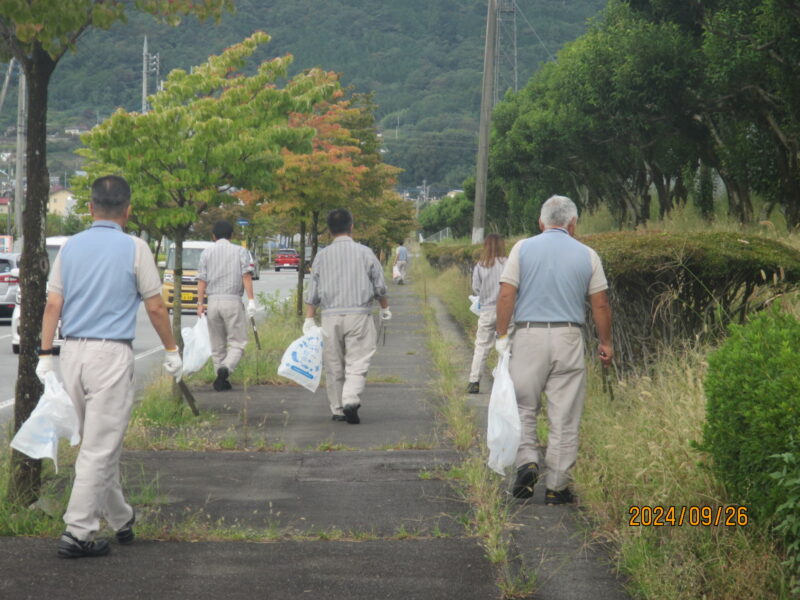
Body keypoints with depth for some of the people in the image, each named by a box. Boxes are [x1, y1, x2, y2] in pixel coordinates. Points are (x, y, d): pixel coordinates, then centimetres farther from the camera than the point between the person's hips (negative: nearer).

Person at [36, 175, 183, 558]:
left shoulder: (71, 247, 7)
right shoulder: (134, 249, -5)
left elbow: (53, 305, 4)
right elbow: (155, 307, -2)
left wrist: (45, 355, 8)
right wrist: (171, 351, 10)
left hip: (72, 353, 5)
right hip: (111, 354, -5)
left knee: (98, 444, 16)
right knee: (100, 448, -3)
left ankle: (121, 519, 29)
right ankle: (77, 532, -7)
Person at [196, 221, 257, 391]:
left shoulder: (207, 252, 11)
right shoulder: (240, 251, 7)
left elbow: (202, 280, 5)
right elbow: (246, 276, -4)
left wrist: (200, 303, 7)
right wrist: (251, 300, -7)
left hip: (213, 301, 2)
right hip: (232, 301, -2)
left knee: (217, 345, 10)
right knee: (237, 342, -1)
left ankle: (221, 380, 9)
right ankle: (226, 368, -27)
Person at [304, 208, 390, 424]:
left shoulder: (322, 256, 4)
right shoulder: (364, 253, 0)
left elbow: (312, 292, 5)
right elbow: (380, 286, 7)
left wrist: (309, 319, 12)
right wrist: (385, 309, 23)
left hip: (330, 316, 2)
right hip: (359, 315, -2)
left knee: (333, 366, 9)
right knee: (357, 364, -3)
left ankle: (337, 410, 13)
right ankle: (351, 400, -23)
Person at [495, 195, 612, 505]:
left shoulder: (523, 249, 2)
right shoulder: (587, 255, 5)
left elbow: (506, 295, -5)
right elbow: (600, 304, 6)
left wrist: (502, 336, 1)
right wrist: (605, 343, 17)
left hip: (528, 336, 0)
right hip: (569, 339, 0)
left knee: (523, 408, 12)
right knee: (564, 417, 4)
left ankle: (527, 461, -8)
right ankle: (557, 486, 6)